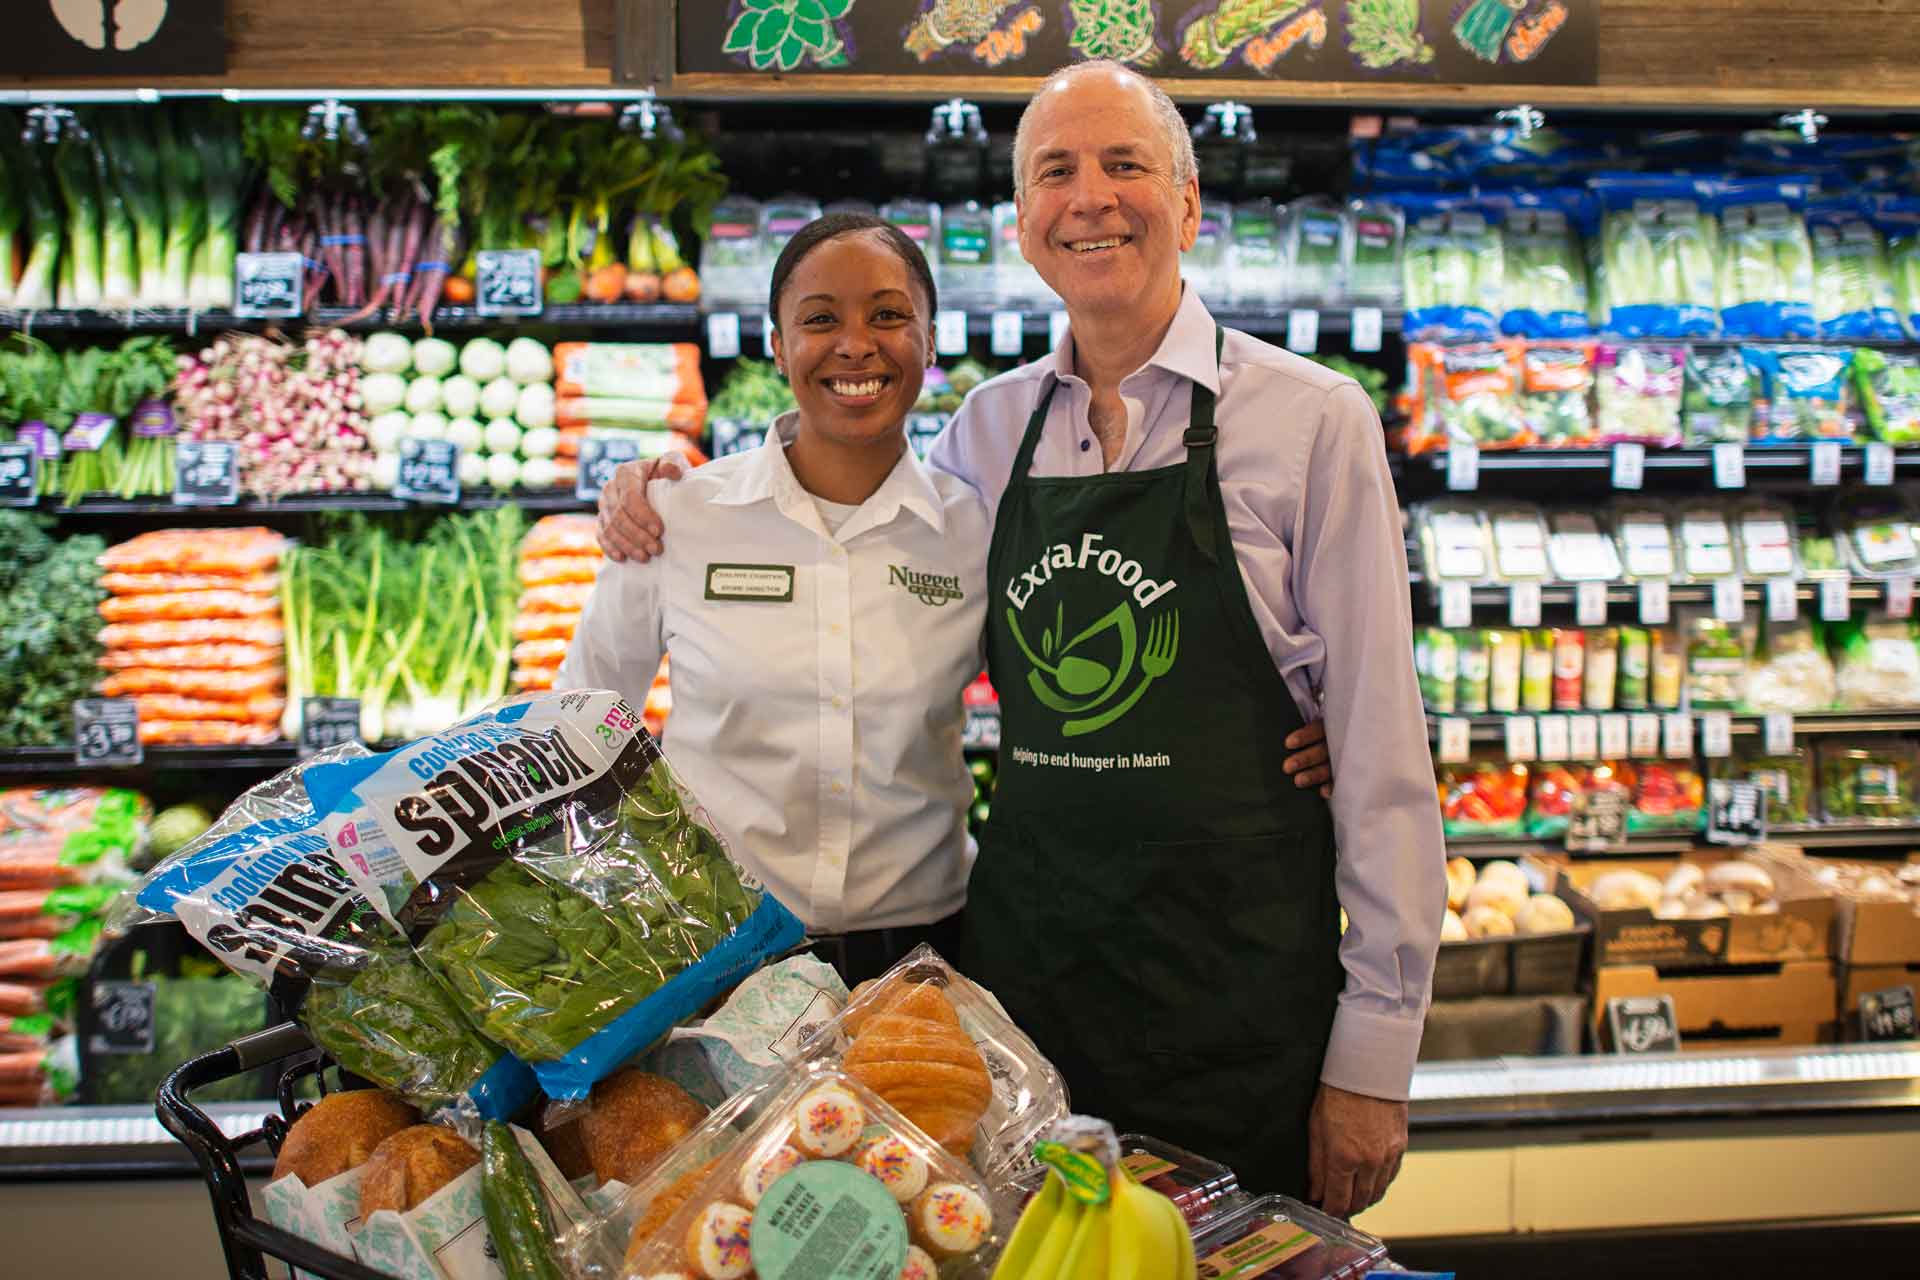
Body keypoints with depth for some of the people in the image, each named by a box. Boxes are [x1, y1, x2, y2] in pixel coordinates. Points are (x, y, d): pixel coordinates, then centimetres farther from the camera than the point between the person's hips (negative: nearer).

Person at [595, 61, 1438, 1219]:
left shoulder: (1312, 420, -6)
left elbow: (1380, 746, -7)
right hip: (1023, 942, 4)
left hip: (1236, 972, -3)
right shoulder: (990, 428, 6)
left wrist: (1376, 1048, -8)